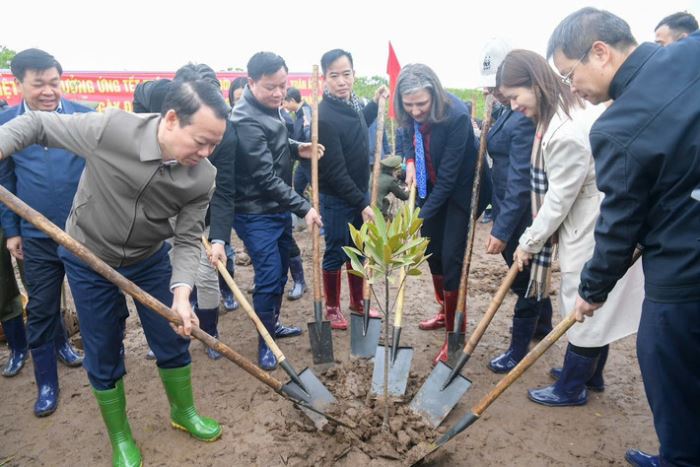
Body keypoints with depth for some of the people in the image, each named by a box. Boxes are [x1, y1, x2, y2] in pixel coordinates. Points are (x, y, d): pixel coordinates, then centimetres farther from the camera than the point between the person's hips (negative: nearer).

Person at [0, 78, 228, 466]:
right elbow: (35, 124, -14)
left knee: (173, 342, 11)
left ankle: (184, 413, 39)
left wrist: (181, 293, -27)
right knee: (103, 357, 9)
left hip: (151, 260, 2)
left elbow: (187, 239, -14)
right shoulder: (111, 128, -30)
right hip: (88, 260, -2)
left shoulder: (203, 178, -21)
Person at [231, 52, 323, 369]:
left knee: (281, 270, 18)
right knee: (269, 277, -5)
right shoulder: (246, 120, -23)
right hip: (256, 214, -9)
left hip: (279, 209, 9)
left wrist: (296, 148, 2)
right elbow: (265, 177, -25)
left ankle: (273, 324, 36)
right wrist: (303, 208, -23)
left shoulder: (269, 108, 6)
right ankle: (265, 341, 14)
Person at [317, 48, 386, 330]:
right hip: (336, 198, -8)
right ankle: (332, 308, 25)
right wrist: (362, 204, -23)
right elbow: (335, 172, -25)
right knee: (336, 252, 6)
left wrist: (375, 103, 18)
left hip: (359, 191, 8)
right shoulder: (325, 117, -25)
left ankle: (358, 302, 34)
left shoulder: (351, 103, 1)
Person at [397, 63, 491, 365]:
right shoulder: (411, 115, -10)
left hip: (461, 192, -7)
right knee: (432, 252, 14)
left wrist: (422, 215, -30)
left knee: (451, 258, -8)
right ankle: (446, 312, 36)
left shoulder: (456, 116, -29)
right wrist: (410, 162, -6)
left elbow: (448, 176, -29)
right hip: (430, 188, 7)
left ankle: (455, 333, 7)